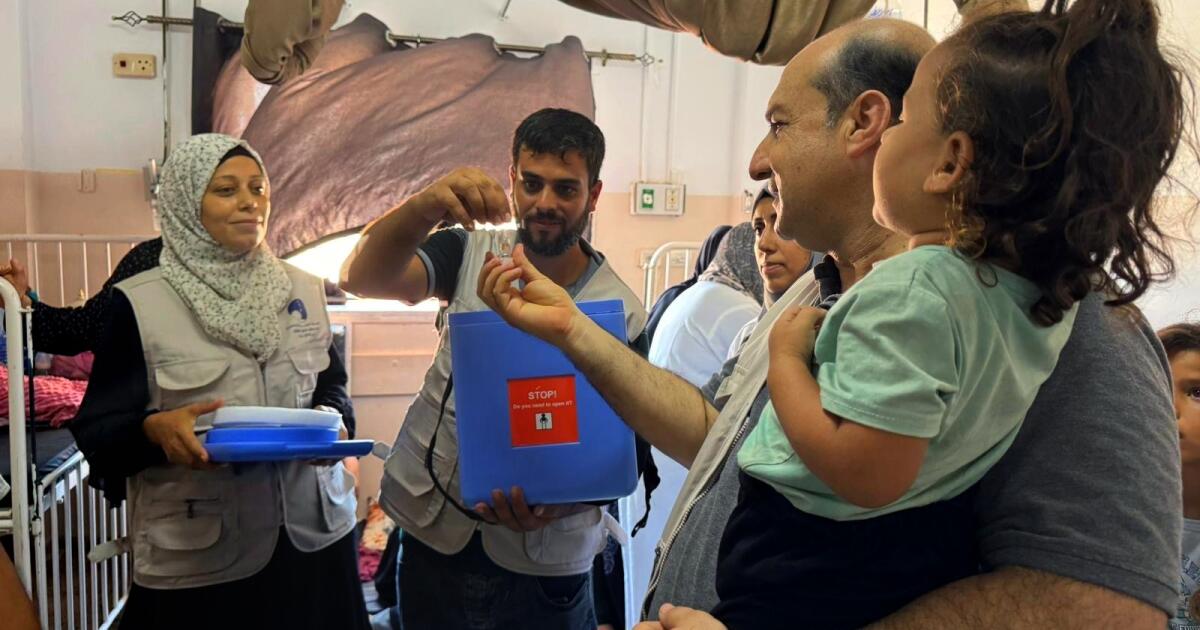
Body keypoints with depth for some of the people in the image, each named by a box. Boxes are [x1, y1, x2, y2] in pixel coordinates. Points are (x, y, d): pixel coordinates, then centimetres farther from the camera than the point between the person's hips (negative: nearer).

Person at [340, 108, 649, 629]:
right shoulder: (471, 253, -3)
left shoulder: (619, 311, -10)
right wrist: (425, 208, -38)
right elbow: (361, 278, -19)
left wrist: (559, 504, -29)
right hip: (434, 530, 2)